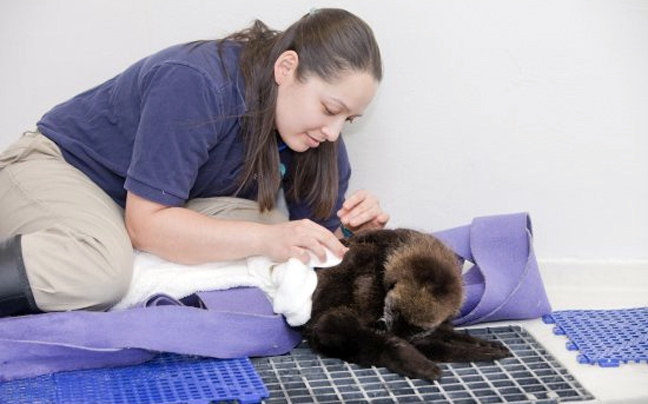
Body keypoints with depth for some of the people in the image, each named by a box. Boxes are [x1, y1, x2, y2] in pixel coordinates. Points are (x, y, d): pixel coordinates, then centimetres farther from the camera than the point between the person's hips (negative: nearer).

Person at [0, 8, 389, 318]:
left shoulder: (318, 136, -10)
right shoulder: (194, 83, -32)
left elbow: (321, 244, -5)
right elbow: (145, 222, -34)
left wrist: (354, 232, -29)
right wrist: (268, 240, -43)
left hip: (164, 205, 7)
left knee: (269, 222, -22)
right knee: (98, 273, -40)